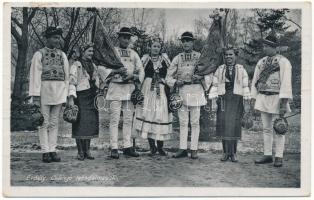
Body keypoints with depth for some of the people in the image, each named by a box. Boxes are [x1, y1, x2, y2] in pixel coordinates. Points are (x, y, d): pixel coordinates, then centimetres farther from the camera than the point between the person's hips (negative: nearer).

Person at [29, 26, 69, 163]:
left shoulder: (62, 55, 13)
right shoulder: (39, 54, 2)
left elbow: (67, 75, 12)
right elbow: (35, 75, -4)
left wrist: (67, 94, 6)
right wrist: (35, 95, -11)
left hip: (59, 93, 3)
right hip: (44, 90, -3)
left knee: (54, 123, 6)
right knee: (44, 122, 0)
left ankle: (53, 150, 10)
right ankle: (45, 152, 4)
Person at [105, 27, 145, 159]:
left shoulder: (133, 54, 16)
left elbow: (141, 70, 11)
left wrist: (133, 76, -9)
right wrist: (116, 72, -19)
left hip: (130, 88, 4)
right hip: (115, 87, -4)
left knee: (128, 119, 6)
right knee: (114, 119, -6)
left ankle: (127, 147, 12)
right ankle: (114, 149, -4)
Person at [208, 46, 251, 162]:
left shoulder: (241, 70, 10)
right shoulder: (219, 70, 12)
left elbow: (245, 86, 7)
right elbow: (215, 86, 9)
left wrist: (247, 102, 1)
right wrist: (213, 100, -1)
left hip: (236, 100, -1)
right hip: (223, 99, 1)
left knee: (234, 125, -6)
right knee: (223, 125, -3)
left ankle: (233, 153, 2)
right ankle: (225, 152, 5)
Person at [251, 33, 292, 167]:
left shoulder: (283, 62, -6)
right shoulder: (261, 62, 12)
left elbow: (286, 82, -12)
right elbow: (255, 81, 14)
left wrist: (284, 103, -18)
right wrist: (254, 99, 8)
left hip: (276, 99, -6)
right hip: (262, 98, 6)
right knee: (266, 129, 9)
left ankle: (278, 157, 6)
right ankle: (267, 155, 16)